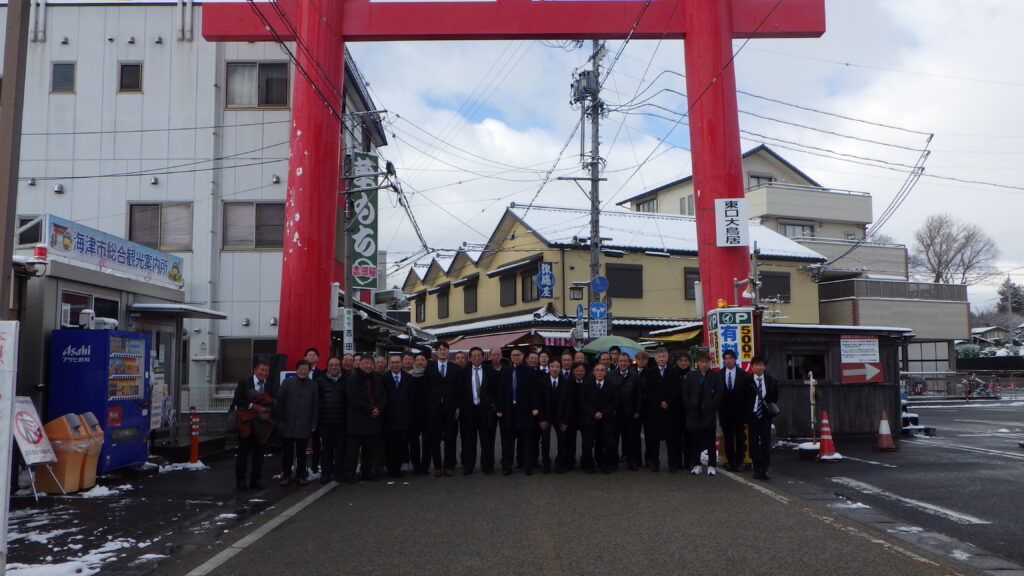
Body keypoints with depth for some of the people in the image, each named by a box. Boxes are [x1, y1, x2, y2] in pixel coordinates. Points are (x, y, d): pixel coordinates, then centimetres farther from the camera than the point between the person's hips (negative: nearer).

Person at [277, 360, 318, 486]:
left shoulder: (313, 385, 5)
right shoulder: (288, 383, 3)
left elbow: (315, 405, 6)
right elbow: (279, 402, 2)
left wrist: (313, 423, 2)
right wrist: (280, 420, -2)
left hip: (304, 425, 0)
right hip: (288, 424, 0)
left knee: (302, 452, 7)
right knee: (287, 451, 6)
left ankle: (301, 475, 17)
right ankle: (286, 475, 15)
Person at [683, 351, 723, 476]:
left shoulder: (715, 375, 4)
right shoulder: (691, 375, 8)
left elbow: (719, 392, 1)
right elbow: (685, 393, 7)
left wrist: (713, 406, -6)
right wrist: (690, 407, -1)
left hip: (709, 411, -1)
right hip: (694, 412, 1)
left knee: (710, 440, 0)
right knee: (694, 439, 4)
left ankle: (712, 466, 6)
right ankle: (696, 465, 12)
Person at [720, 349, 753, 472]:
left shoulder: (743, 374, 0)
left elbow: (749, 393, 0)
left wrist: (747, 409, -5)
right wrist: (718, 407, -3)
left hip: (739, 411, -1)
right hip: (725, 410, 1)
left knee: (740, 437, 2)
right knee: (728, 437, 5)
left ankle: (739, 461, 9)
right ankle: (730, 461, 11)